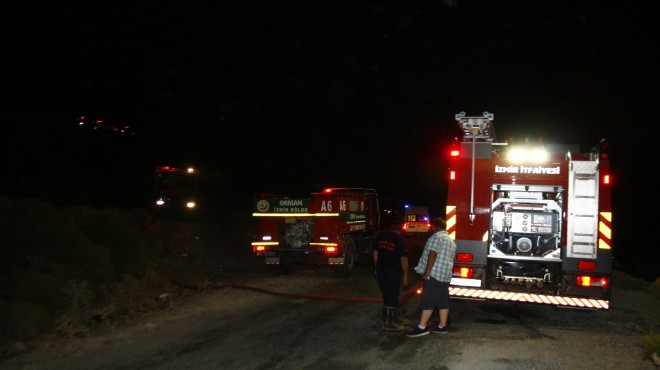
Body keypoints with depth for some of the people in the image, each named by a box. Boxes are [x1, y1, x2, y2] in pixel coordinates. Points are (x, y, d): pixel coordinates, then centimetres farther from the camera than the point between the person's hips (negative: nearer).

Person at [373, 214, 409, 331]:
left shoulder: (379, 237, 2)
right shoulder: (399, 239, -13)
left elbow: (375, 254, 5)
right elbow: (403, 259, -12)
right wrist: (405, 275, -5)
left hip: (381, 270, 6)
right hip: (394, 272, -6)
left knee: (387, 295, 16)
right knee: (392, 297, 1)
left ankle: (393, 317, 28)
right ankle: (387, 323, 3)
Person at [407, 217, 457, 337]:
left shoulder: (436, 237, -10)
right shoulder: (451, 241, 20)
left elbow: (432, 255, -18)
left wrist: (426, 272, -20)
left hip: (434, 274, -9)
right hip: (446, 276, 9)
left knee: (428, 301, -10)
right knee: (443, 301, 9)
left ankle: (422, 327, -12)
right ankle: (442, 326, 11)